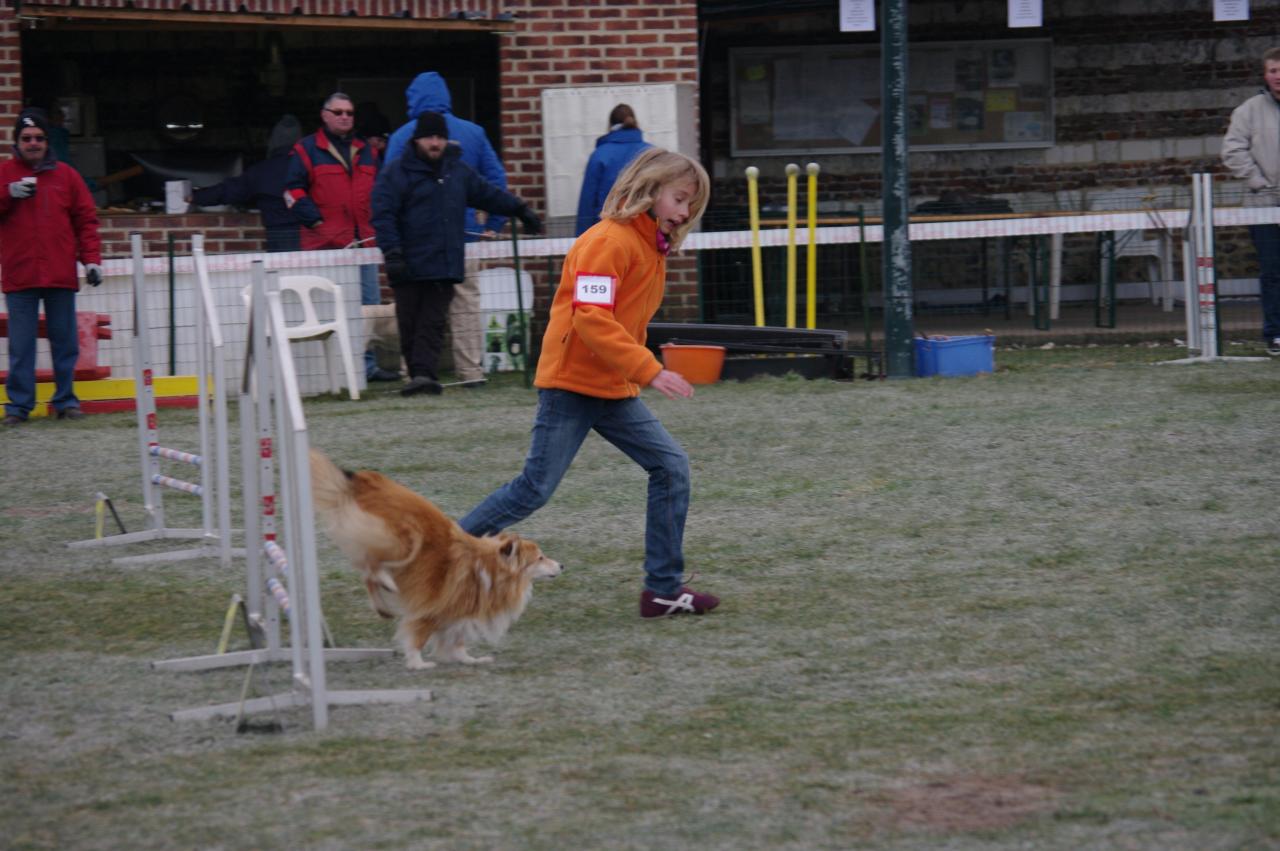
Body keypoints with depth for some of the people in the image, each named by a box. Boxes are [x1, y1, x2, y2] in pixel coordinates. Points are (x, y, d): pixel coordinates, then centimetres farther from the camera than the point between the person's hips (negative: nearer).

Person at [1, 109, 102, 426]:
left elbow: (86, 220, 10)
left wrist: (91, 259, 1)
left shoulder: (66, 176, 10)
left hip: (61, 276, 1)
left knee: (65, 342, 5)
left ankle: (66, 400, 14)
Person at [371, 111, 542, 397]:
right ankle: (422, 375, 4)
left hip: (445, 265, 4)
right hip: (410, 266, -4)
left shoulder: (457, 170, 16)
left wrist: (520, 210, 32)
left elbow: (488, 194, 29)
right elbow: (383, 216, -8)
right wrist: (392, 253, -17)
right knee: (410, 325, -2)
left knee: (433, 323, -6)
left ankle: (423, 373, -12)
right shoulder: (396, 173, -1)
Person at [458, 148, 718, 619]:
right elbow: (591, 319, -25)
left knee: (671, 466, 0)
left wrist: (643, 369, 10)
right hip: (572, 383, -9)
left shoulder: (652, 245, 14)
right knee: (536, 487, -8)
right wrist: (650, 370, -28)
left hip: (613, 390, 9)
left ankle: (664, 588, 3)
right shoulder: (608, 241, -17)